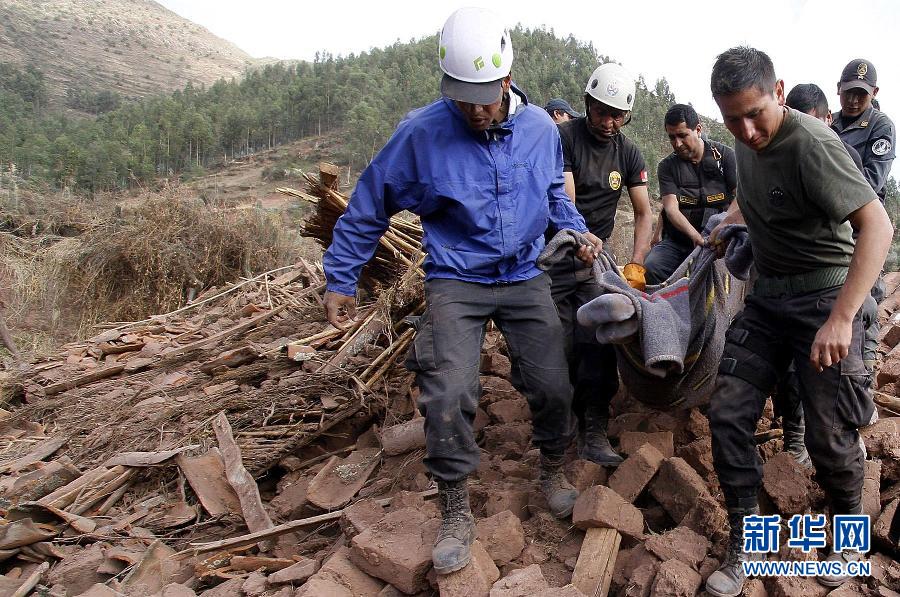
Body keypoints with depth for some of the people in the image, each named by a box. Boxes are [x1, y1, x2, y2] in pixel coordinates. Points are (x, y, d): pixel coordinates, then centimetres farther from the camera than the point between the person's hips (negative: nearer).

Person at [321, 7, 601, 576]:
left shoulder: (541, 128, -2)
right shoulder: (422, 132, -13)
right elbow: (369, 206, -3)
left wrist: (577, 231, 3)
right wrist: (340, 280, 1)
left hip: (526, 278, 3)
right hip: (456, 281, -3)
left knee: (553, 385, 2)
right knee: (449, 395, -15)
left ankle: (554, 469, 33)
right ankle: (456, 512, 7)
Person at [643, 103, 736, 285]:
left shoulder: (724, 155, 6)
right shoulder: (667, 166, 7)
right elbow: (671, 208, -7)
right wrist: (695, 236, -26)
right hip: (677, 241, 1)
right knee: (650, 267, -27)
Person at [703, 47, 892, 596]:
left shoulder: (811, 143, -21)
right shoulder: (748, 140, 4)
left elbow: (877, 225, -28)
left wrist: (841, 318, -35)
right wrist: (729, 221, 11)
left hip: (825, 296, -6)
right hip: (767, 297, 7)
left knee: (828, 438, -1)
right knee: (728, 414, -1)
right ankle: (745, 543, 13)